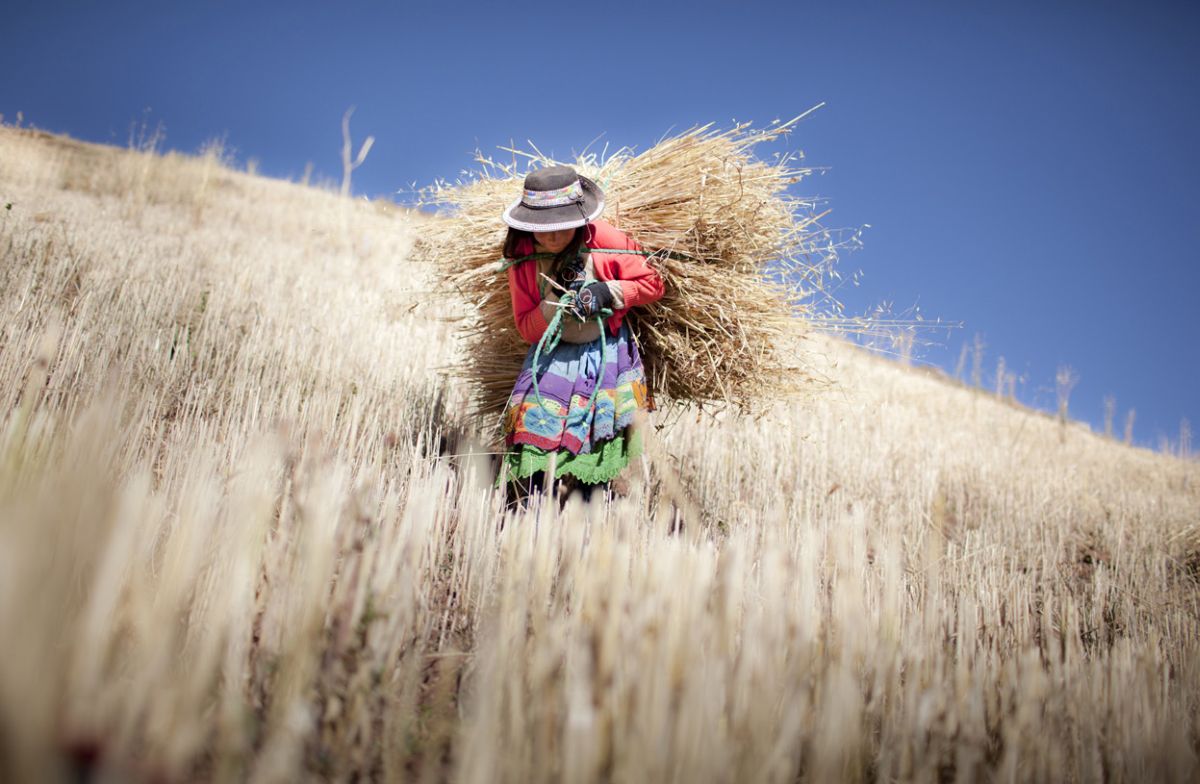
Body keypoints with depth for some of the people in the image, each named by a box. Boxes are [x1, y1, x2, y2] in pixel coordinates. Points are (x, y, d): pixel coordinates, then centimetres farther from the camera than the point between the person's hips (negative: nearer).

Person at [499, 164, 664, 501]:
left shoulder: (604, 241, -17)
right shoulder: (522, 259, -10)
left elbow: (653, 283, -8)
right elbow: (526, 328, -8)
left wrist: (608, 291, -24)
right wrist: (555, 305, -27)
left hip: (607, 350, -1)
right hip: (554, 353, 1)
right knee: (534, 422, -14)